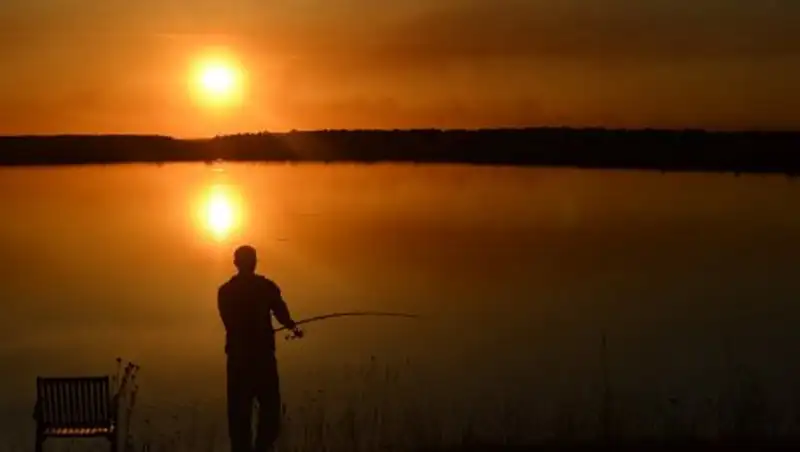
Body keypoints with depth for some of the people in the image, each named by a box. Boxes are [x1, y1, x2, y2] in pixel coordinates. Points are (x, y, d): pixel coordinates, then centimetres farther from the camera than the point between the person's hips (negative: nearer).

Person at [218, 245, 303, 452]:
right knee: (270, 406, 6)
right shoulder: (266, 287, -5)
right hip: (262, 355, -3)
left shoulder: (225, 291, 4)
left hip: (237, 357, 3)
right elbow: (282, 314, -10)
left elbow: (230, 322, 12)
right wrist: (293, 327, 8)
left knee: (239, 410, 8)